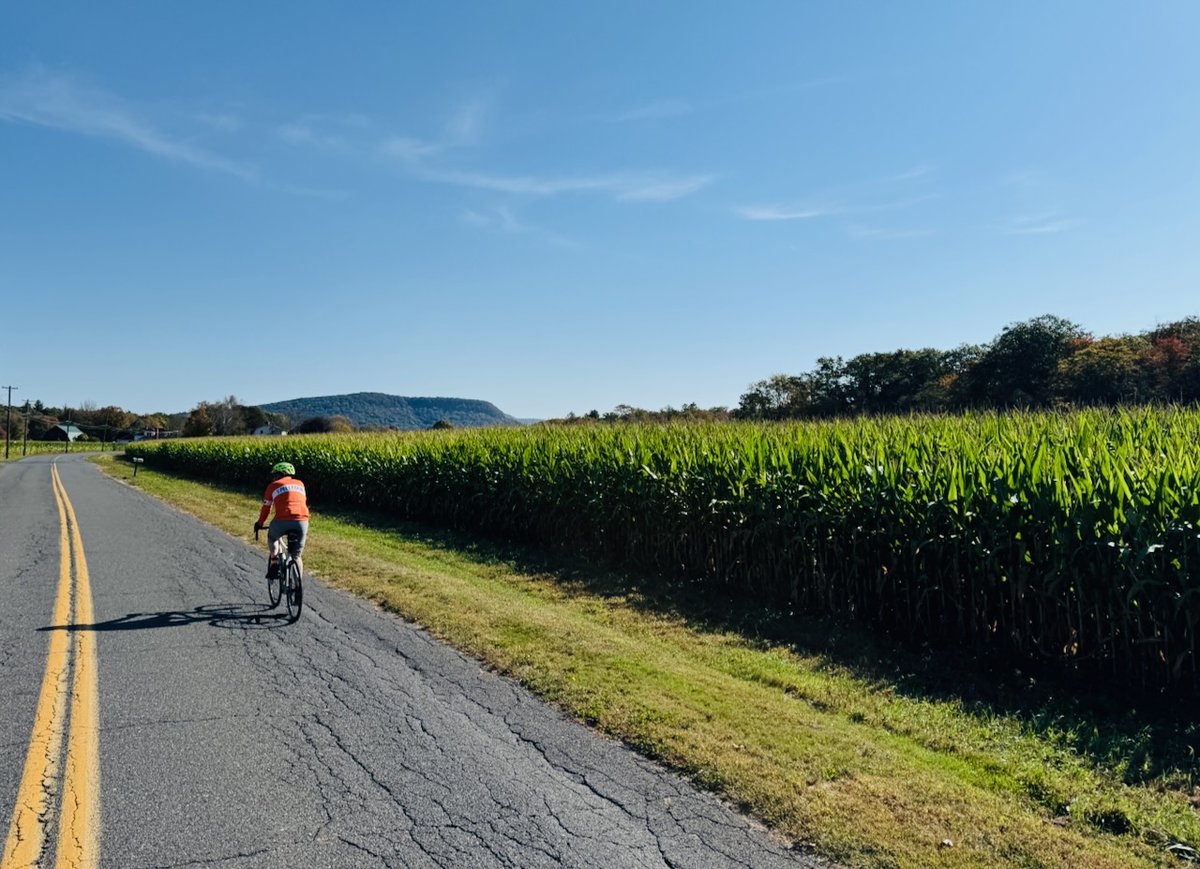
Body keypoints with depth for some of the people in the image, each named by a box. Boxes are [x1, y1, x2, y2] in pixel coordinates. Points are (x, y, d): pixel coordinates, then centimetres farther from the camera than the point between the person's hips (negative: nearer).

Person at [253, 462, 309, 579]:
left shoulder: (274, 486, 16)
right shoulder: (300, 484, 25)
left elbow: (266, 508, 22)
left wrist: (259, 523, 38)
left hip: (283, 520, -2)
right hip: (302, 521, 2)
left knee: (272, 537, 32)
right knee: (296, 556, 16)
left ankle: (274, 563, 16)